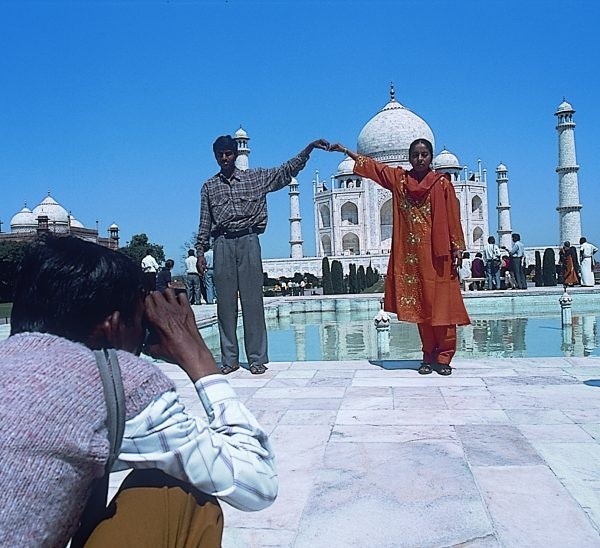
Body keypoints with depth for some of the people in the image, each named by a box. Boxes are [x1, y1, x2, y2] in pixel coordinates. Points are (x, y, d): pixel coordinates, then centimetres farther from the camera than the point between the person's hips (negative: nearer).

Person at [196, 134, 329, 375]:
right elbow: (205, 223, 14)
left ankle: (257, 358, 2)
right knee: (225, 303, 1)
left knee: (253, 301, -4)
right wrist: (200, 251, 7)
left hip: (248, 241, -1)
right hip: (222, 245, 2)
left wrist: (309, 148, -3)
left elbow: (286, 170, 6)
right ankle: (229, 359, 9)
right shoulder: (209, 187, 14)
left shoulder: (255, 177, 10)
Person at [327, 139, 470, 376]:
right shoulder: (398, 178, 10)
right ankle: (429, 356, 14)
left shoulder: (442, 183, 1)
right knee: (421, 306, 6)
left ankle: (444, 357, 4)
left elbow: (453, 217, 0)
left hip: (437, 253, -3)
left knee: (441, 304, -3)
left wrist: (456, 248, -4)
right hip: (411, 254, 3)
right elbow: (372, 165, 16)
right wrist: (346, 150, 16)